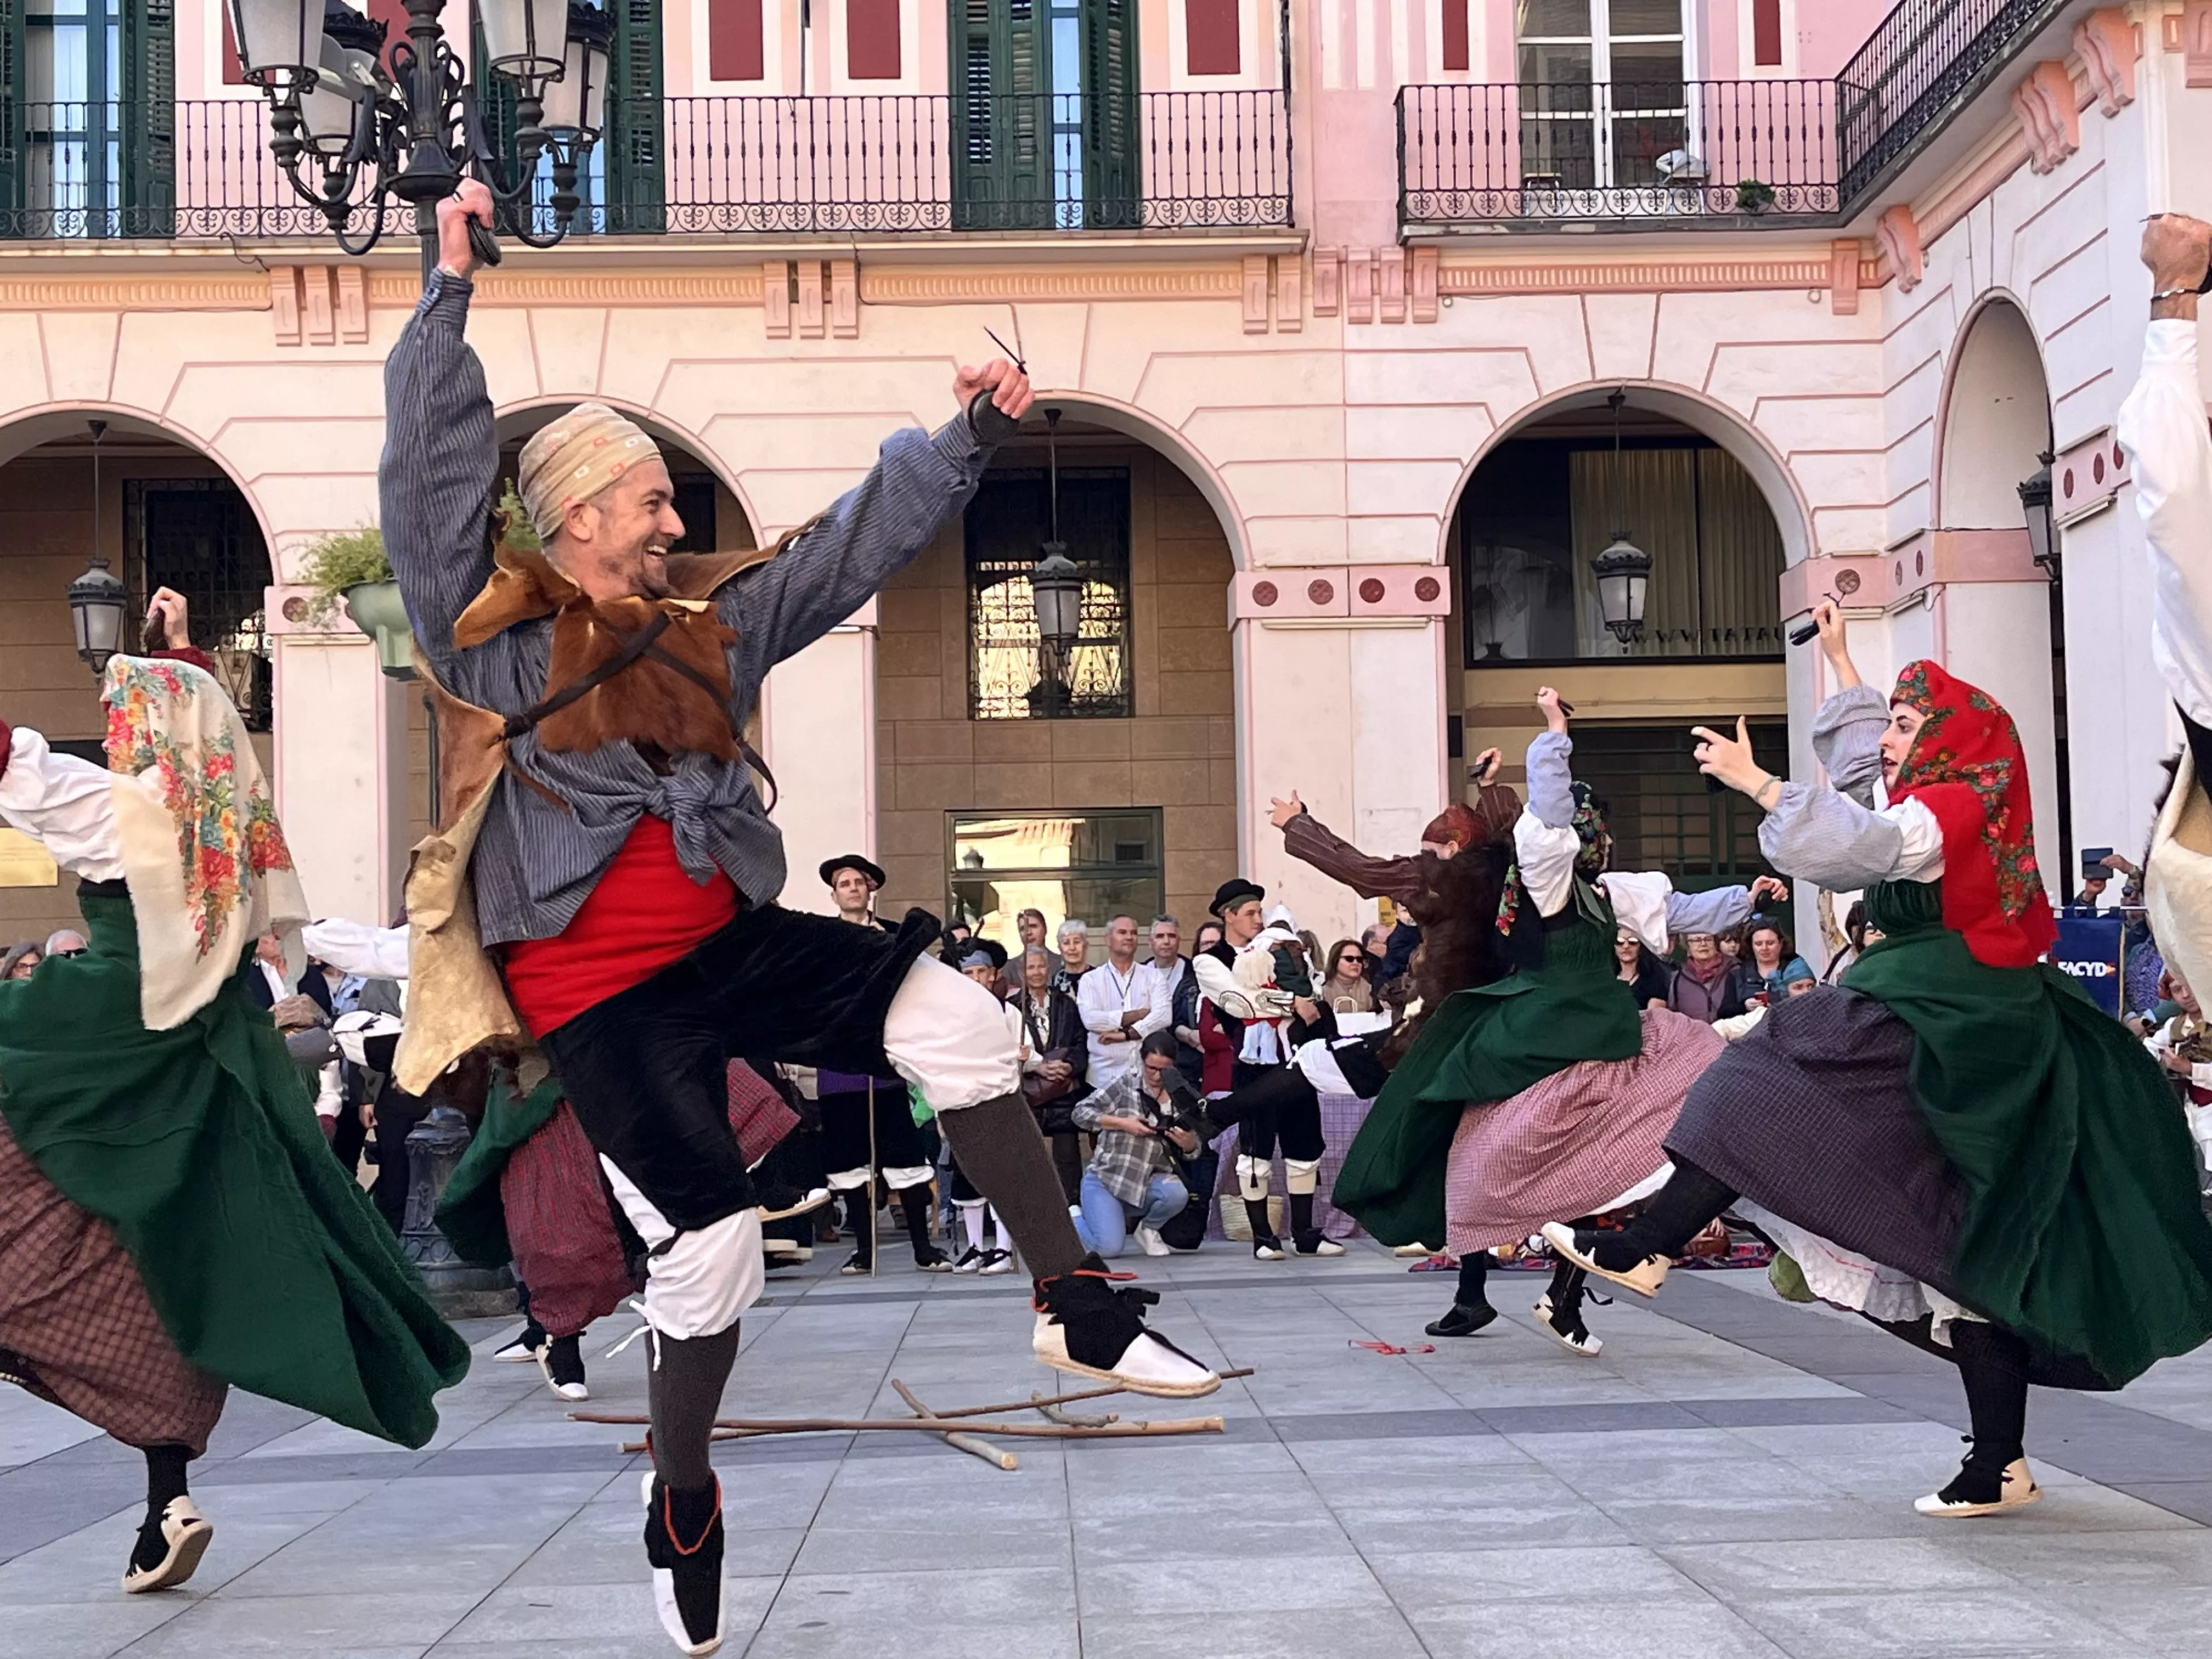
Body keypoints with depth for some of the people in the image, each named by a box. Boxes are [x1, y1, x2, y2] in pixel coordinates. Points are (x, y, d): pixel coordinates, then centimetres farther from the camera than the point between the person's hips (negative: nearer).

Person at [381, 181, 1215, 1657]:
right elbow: (431, 474, -12)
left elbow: (855, 543, 11)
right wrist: (452, 299, -14)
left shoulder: (709, 622, 10)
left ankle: (1078, 1307, -11)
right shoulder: (490, 631, -4)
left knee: (954, 1015, -17)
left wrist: (972, 438, 4)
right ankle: (682, 1507, 19)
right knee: (710, 1241, -8)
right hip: (600, 995, -5)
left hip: (732, 943, 5)